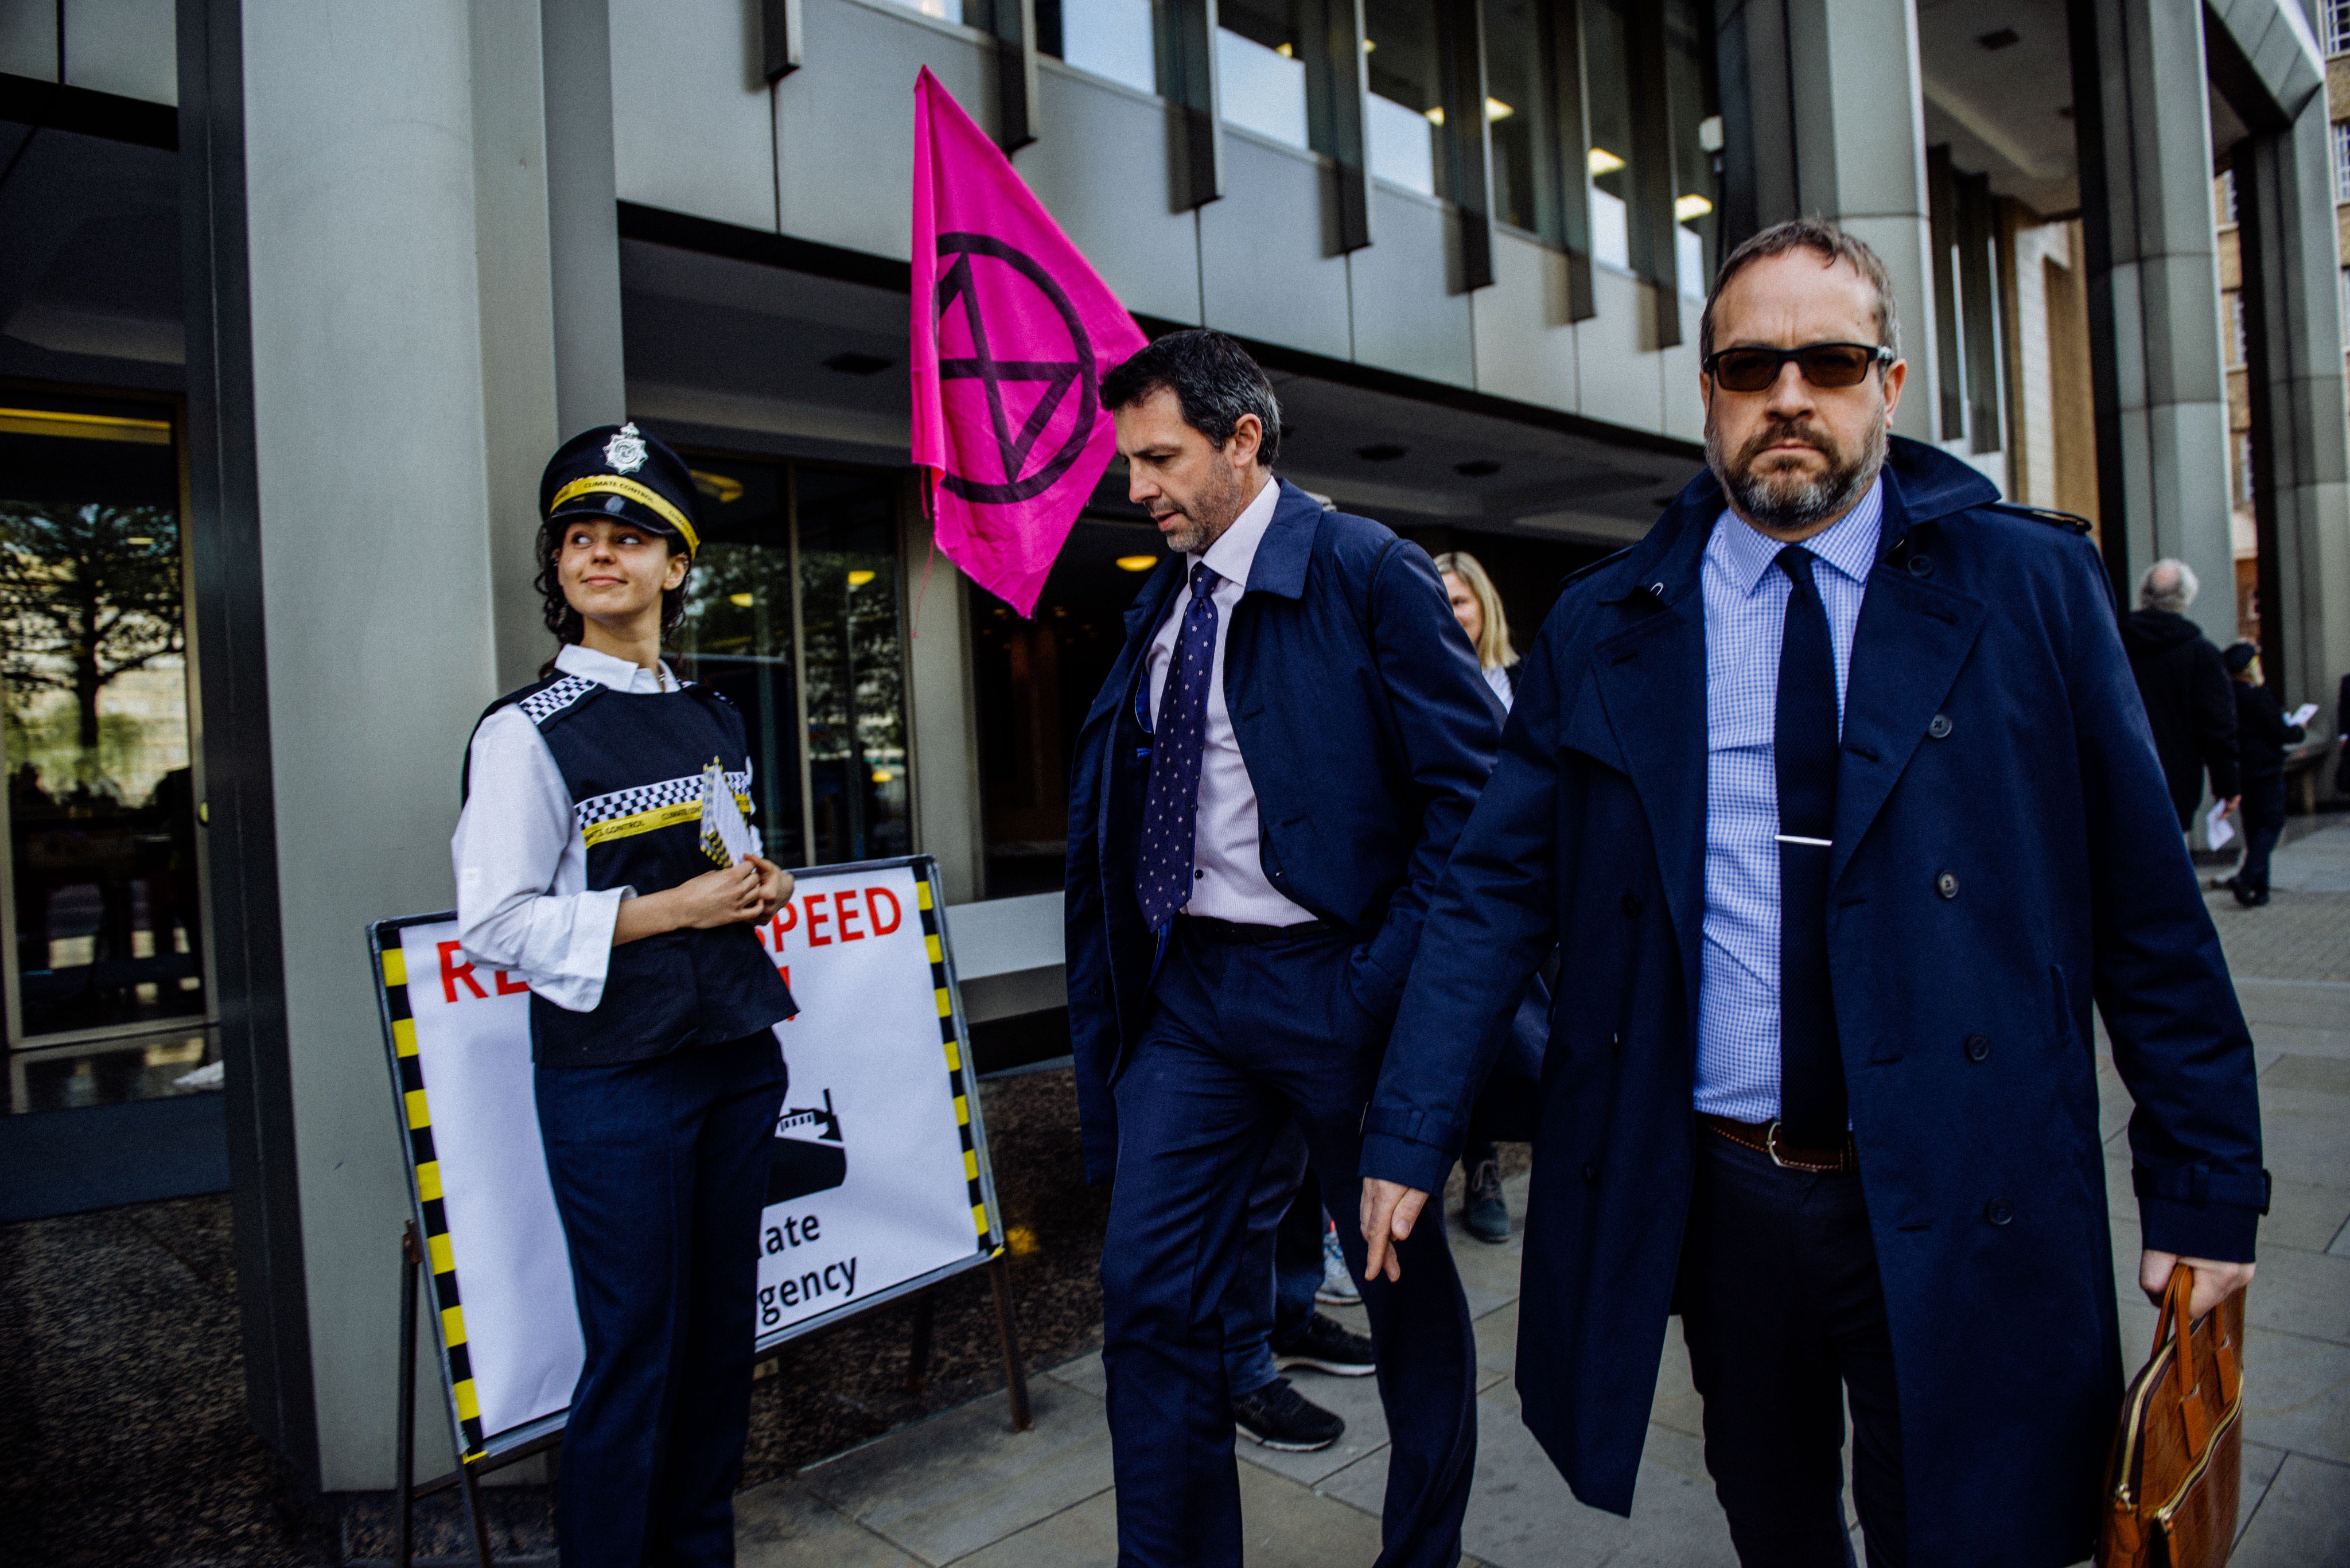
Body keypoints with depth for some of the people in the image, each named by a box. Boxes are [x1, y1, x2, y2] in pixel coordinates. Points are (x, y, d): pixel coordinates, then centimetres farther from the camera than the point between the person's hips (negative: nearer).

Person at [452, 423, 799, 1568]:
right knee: (634, 1353, 1)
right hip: (614, 1076, -6)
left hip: (737, 1055, 6)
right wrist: (673, 909, -17)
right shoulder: (525, 732, -6)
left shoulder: (714, 720, 13)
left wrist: (762, 887, 3)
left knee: (724, 1330, 15)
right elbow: (492, 925, -12)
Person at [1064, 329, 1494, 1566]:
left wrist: (1389, 977, -16)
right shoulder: (1160, 601, 12)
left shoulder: (1367, 570, -8)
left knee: (1408, 1286, 13)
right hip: (1186, 985, 6)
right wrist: (1122, 981, 6)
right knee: (1146, 1291, 6)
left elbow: (1469, 792, -12)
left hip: (1331, 985, -5)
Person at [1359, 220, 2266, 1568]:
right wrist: (1410, 1137, -5)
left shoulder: (2031, 588, -2)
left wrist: (2208, 1183, 0)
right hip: (1710, 1193, 2)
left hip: (1959, 1210, -1)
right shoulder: (1601, 629, 0)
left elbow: (2146, 902, 0)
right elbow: (1497, 893, -1)